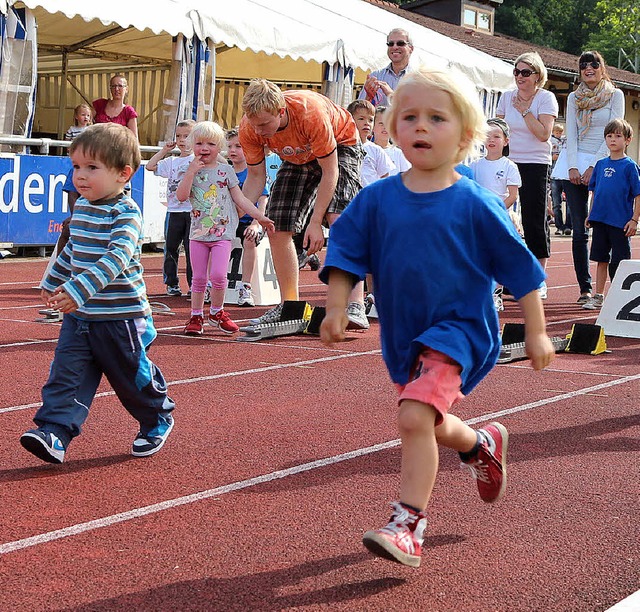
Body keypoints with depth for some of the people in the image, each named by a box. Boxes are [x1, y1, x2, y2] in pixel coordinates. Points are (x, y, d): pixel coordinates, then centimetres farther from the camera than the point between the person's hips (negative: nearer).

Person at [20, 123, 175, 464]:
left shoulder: (125, 214, -18)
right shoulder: (82, 207, 7)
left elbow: (116, 258, -32)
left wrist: (79, 289, -43)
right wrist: (53, 281, 33)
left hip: (120, 317, -7)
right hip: (79, 316, 7)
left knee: (133, 377, 10)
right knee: (66, 375, -5)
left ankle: (158, 420, 33)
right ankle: (54, 432, -9)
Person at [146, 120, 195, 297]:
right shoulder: (171, 161, 13)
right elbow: (150, 166, 6)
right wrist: (164, 150, 7)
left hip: (193, 211, -4)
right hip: (174, 211, 4)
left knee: (192, 248, -3)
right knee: (171, 246, 7)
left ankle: (193, 284, 4)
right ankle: (172, 283, 16)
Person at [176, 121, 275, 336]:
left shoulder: (226, 170, 5)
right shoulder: (191, 171, 5)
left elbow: (240, 199, 7)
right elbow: (181, 196, -10)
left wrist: (261, 217, 2)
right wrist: (192, 171, -14)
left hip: (222, 233, -1)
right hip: (198, 233, 1)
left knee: (218, 275, -11)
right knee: (199, 278, 4)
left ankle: (217, 312, 11)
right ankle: (196, 316, 16)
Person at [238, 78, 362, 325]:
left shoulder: (310, 113, -40)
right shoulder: (249, 128, -25)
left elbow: (329, 171, -30)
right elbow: (255, 176, -10)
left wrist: (315, 222, -32)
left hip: (340, 146, -5)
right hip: (298, 158, 6)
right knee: (277, 228, -3)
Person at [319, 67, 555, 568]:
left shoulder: (476, 205, -12)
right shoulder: (376, 199, -4)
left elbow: (520, 269, -5)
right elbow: (346, 253, 3)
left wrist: (536, 333, -3)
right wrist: (336, 309, -9)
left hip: (458, 329, -5)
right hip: (402, 334, 5)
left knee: (415, 417, -23)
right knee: (433, 426, 20)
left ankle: (408, 525, -14)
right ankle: (483, 444, 51)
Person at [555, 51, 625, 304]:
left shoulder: (615, 95, 4)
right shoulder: (574, 98, 14)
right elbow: (571, 134, 8)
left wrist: (593, 167, -11)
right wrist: (573, 167, -6)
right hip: (575, 163, 3)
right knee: (579, 231, -2)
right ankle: (585, 288, 1)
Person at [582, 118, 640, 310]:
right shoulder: (601, 164, 9)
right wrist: (591, 214, 13)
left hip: (620, 223, -5)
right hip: (600, 220, 5)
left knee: (619, 262, 0)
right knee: (601, 259, 11)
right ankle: (598, 296, 18)